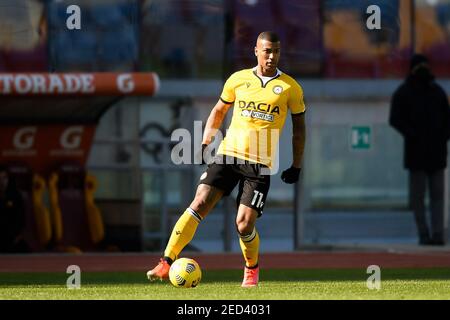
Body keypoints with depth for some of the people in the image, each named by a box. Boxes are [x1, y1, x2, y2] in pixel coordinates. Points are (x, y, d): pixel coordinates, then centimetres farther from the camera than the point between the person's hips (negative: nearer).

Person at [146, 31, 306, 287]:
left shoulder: (290, 88, 2)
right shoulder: (238, 79, 6)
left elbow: (299, 126, 11)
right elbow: (219, 111, 20)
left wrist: (297, 166, 9)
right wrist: (206, 143, 11)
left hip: (261, 163, -2)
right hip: (228, 153, 2)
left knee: (245, 224, -10)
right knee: (200, 204, -14)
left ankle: (252, 268, 21)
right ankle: (167, 263, -14)